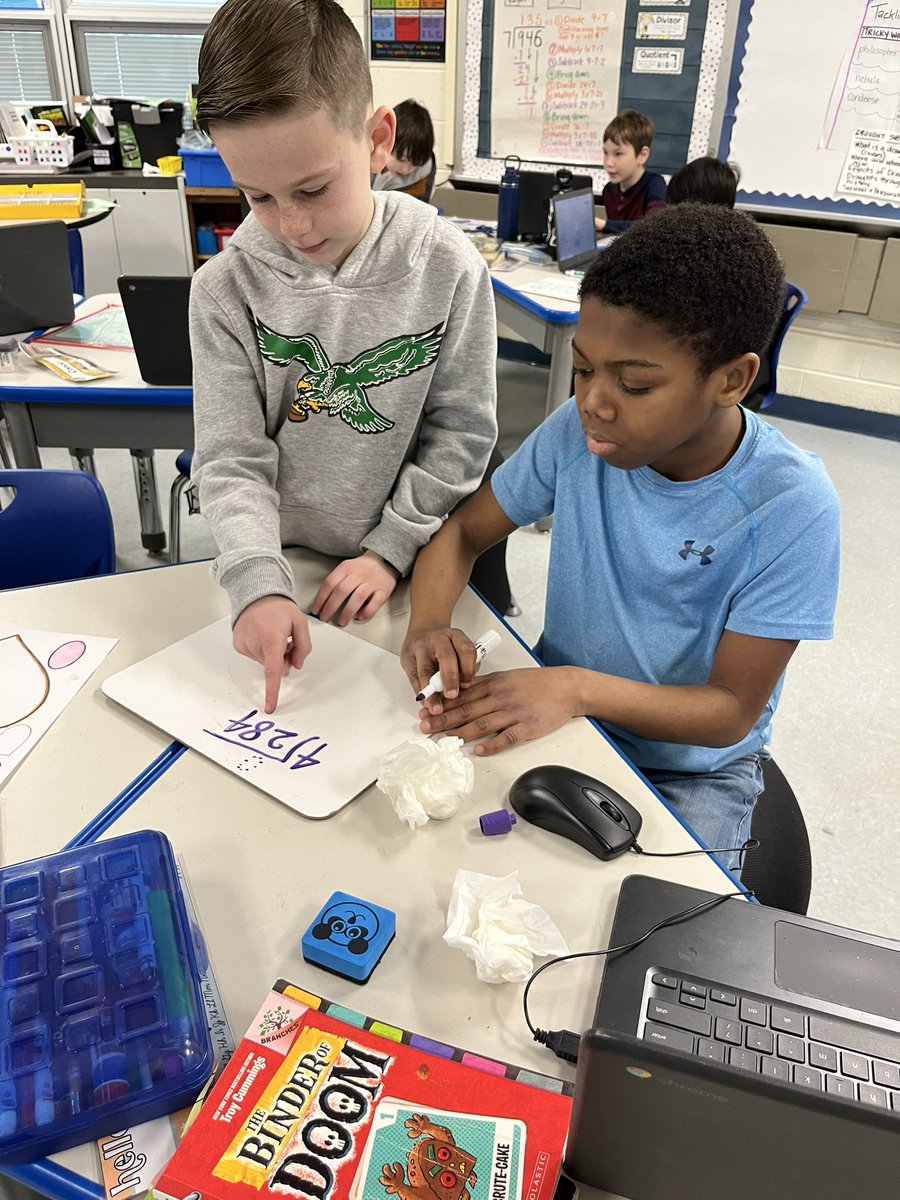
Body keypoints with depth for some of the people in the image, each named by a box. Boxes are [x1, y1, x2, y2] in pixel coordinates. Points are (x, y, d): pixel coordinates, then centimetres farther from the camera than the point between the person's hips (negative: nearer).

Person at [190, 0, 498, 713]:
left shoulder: (447, 270, -13)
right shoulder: (228, 290, -12)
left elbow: (461, 434, -8)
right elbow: (232, 458, -13)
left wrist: (391, 549, -13)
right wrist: (258, 583, -27)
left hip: (408, 569, 1)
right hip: (282, 566, 0)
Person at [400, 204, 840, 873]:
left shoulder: (790, 508, -21)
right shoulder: (579, 432, -12)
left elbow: (734, 710, -18)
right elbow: (463, 531, -2)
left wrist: (579, 688, -34)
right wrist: (430, 623, -24)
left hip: (693, 769, -2)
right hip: (555, 718, 3)